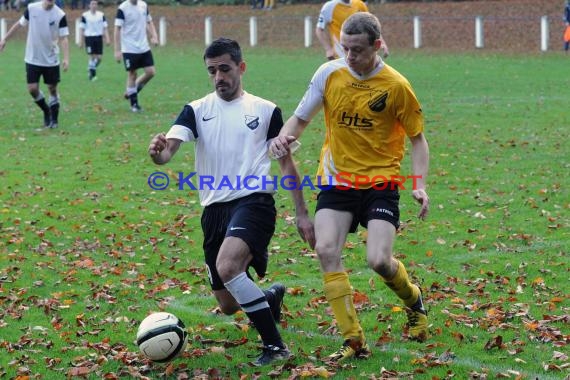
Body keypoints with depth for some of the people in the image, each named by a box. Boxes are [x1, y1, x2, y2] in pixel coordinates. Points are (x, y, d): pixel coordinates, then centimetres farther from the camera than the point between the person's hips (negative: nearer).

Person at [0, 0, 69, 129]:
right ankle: (46, 111, 25)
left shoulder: (60, 15, -14)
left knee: (52, 88, 5)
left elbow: (63, 38, -15)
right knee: (32, 89, -3)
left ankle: (54, 120, 23)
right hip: (32, 59, 1)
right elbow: (19, 24, 8)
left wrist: (66, 59, -27)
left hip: (51, 60, -1)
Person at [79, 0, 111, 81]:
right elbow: (81, 29, 1)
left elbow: (105, 28, 7)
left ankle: (92, 69, 26)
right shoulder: (85, 15, -3)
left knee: (98, 58, 1)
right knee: (92, 56, -6)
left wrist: (107, 39, -1)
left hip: (99, 37, 3)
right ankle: (92, 73, 7)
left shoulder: (101, 15, 5)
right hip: (89, 37, -3)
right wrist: (81, 41, -3)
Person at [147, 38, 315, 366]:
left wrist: (303, 214, 7)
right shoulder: (197, 110, 7)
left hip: (254, 201, -4)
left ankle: (275, 345, -21)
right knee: (228, 305, 9)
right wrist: (158, 153, -34)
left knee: (227, 266, -33)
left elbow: (287, 162, 12)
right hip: (215, 209, 4)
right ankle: (271, 297, 45)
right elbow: (168, 150, -9)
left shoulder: (266, 111, 4)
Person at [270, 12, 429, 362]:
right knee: (326, 249, -18)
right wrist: (284, 137, -12)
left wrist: (420, 184, -12)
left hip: (380, 183, -3)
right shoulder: (329, 73, -2)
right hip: (337, 180, 3)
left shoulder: (396, 86, -9)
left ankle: (414, 302, 20)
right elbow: (301, 117, 10)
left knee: (378, 260, -16)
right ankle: (354, 341, -10)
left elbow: (417, 137, 1)